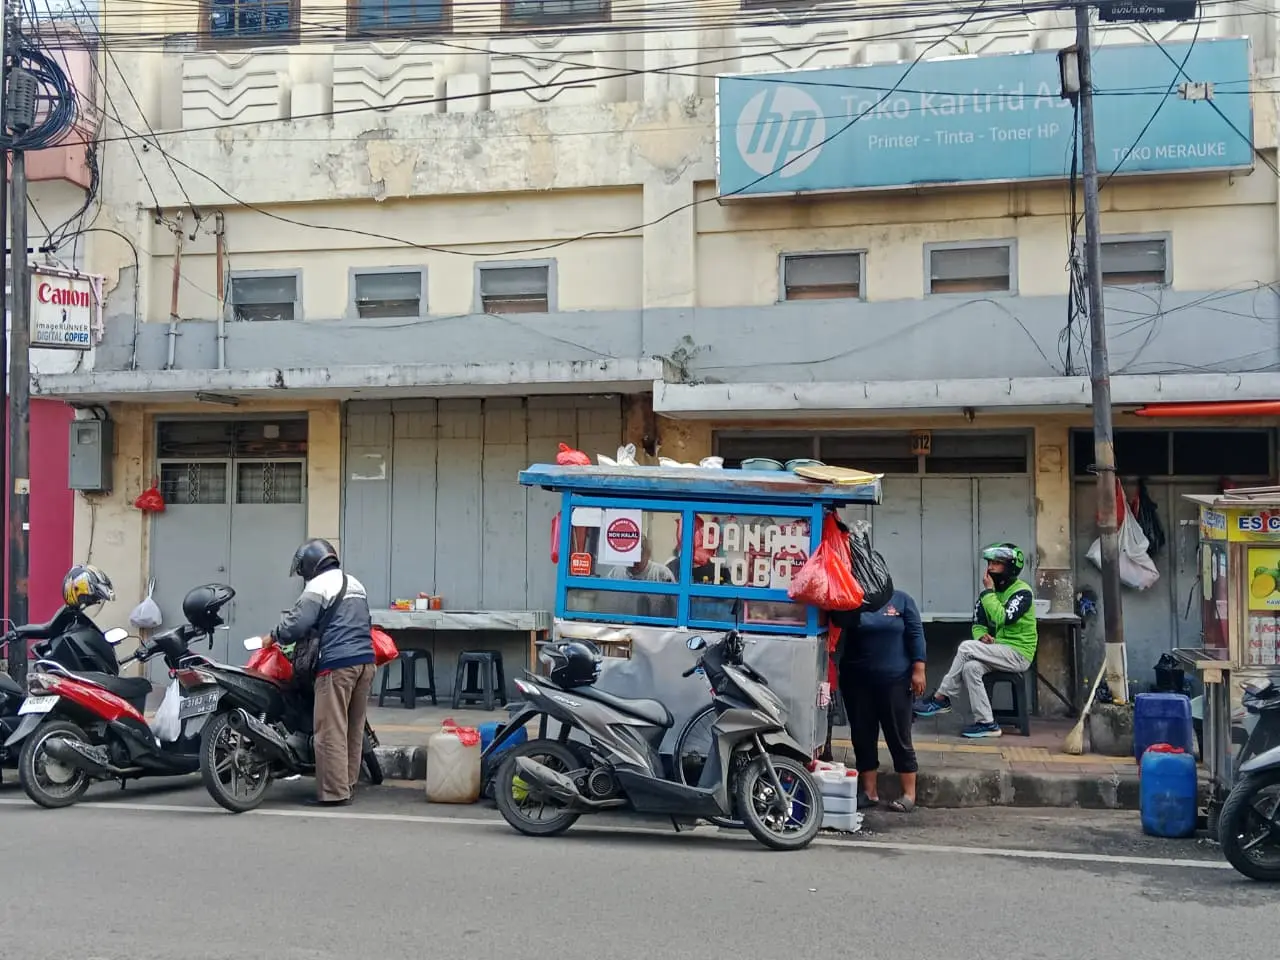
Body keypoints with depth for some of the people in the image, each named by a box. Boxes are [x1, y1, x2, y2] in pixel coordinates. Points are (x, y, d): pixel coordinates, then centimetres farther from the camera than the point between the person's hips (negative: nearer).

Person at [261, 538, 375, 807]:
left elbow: (297, 623, -10)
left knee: (331, 731, -5)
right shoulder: (355, 583, 22)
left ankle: (334, 792, -6)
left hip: (338, 664, -8)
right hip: (365, 660, 9)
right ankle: (348, 785, 15)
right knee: (354, 729, 11)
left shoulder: (319, 585, -4)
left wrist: (273, 638, 6)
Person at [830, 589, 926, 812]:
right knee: (862, 737, 7)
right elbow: (839, 621, -11)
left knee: (899, 738, 2)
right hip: (856, 680, 3)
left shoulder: (901, 600, 1)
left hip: (894, 680, -3)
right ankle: (869, 792, 17)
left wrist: (918, 670, -8)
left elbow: (915, 635, -2)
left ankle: (909, 794, 10)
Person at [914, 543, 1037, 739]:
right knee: (970, 667, -25)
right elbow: (978, 624, 13)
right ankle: (986, 723, -21)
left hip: (1018, 654, -7)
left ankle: (941, 698, -15)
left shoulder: (1022, 592, -12)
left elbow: (1001, 619, -26)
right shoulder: (991, 592, 11)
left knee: (966, 648, -24)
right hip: (999, 652, 7)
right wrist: (982, 636, -11)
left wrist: (988, 591, -18)